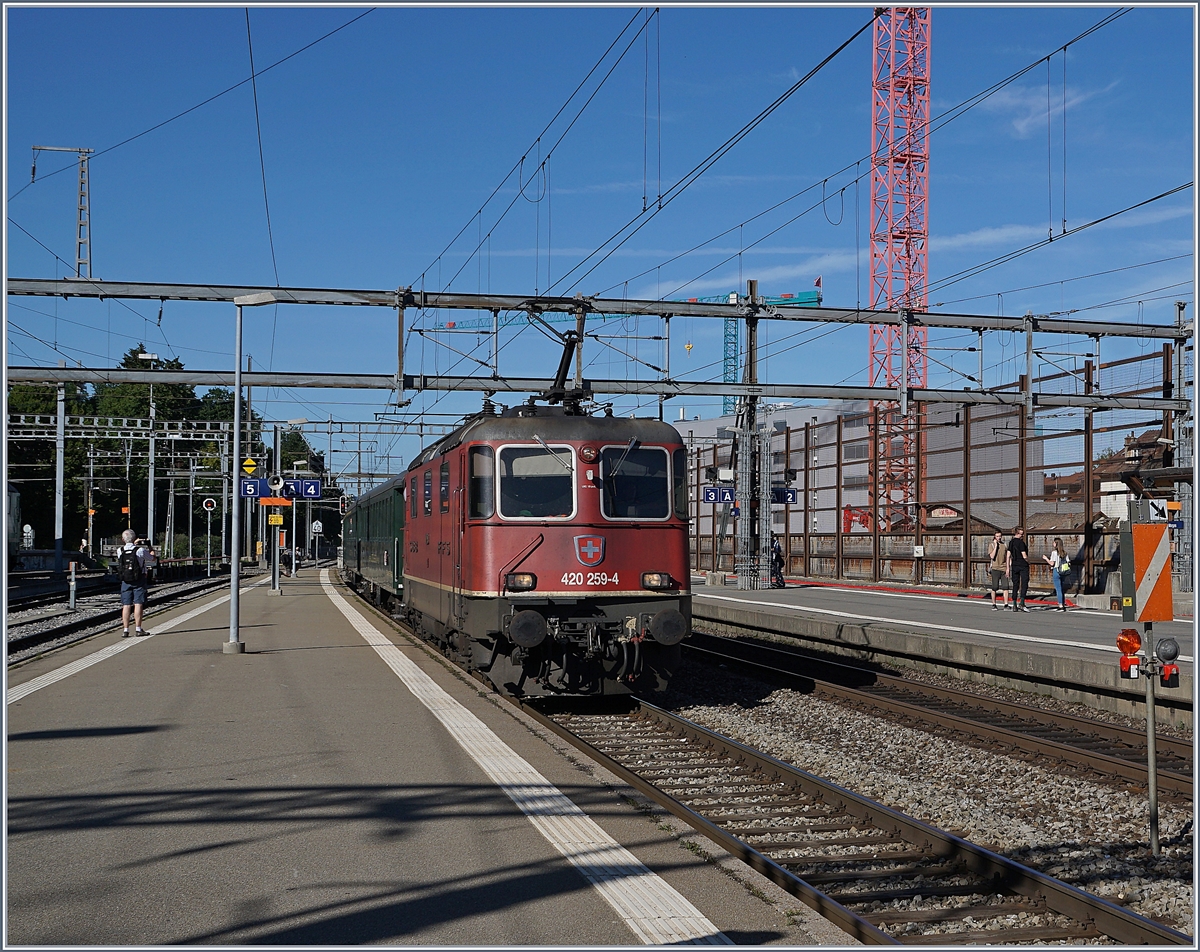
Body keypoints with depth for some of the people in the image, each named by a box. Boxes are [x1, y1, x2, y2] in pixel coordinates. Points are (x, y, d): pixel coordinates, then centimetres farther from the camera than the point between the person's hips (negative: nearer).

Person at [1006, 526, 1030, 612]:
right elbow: (1024, 556, -15)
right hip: (1023, 566, -6)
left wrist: (1007, 568, 9)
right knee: (1024, 584, -4)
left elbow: (1008, 556, 6)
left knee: (1015, 585, 9)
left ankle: (1014, 606, 9)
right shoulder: (1021, 542, -13)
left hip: (1014, 565, 6)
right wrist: (1028, 561, 6)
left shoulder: (1011, 543, 7)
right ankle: (1021, 603, -15)